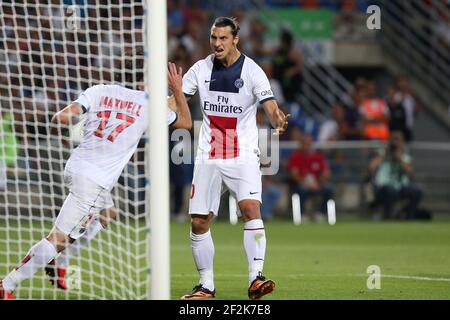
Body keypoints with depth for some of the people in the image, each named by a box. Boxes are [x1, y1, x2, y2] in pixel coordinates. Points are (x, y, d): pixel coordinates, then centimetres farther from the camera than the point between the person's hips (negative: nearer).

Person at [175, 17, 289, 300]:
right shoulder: (201, 69, 2)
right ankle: (206, 285, 16)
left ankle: (255, 279, -24)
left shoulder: (252, 70, -8)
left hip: (243, 156, -3)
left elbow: (270, 107, -16)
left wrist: (278, 121, -39)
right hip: (208, 157, 3)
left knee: (251, 208, -23)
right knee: (199, 222, 2)